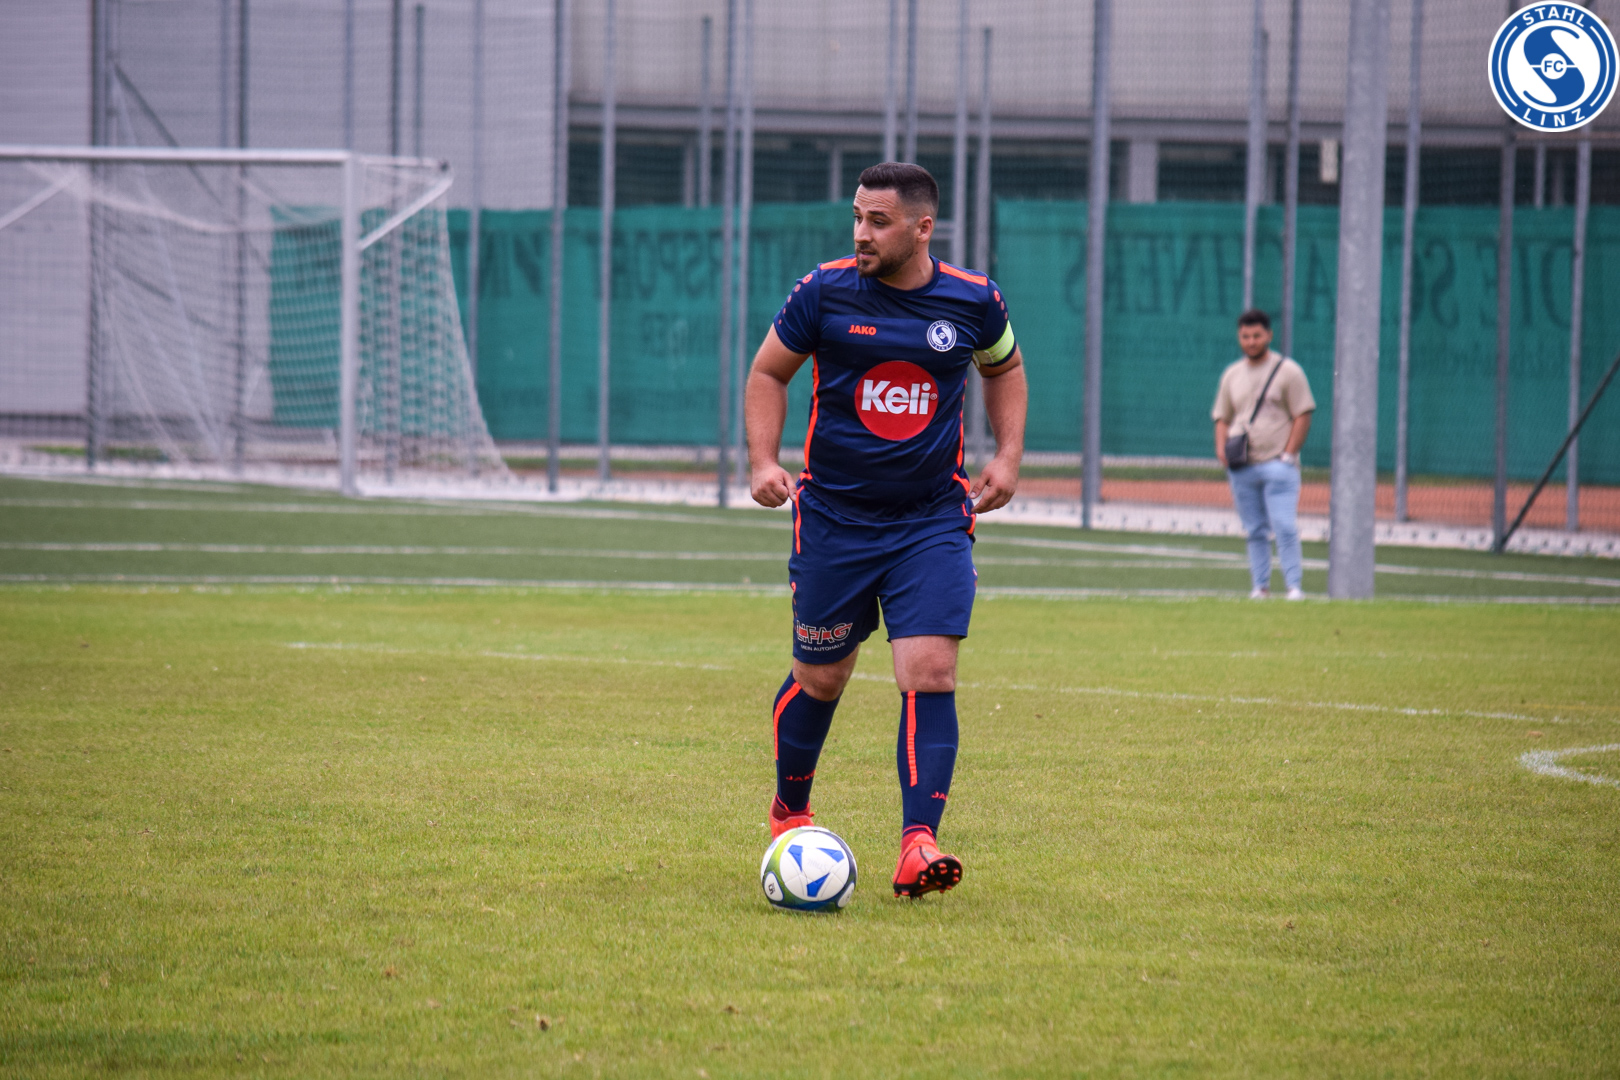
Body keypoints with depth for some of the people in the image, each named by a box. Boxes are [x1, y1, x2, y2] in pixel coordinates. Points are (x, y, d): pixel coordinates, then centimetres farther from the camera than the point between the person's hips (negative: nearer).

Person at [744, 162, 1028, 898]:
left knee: (930, 674, -15)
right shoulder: (825, 293, -7)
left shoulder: (972, 301, -3)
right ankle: (789, 812, 36)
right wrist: (764, 461, -8)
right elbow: (769, 372, 6)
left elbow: (1003, 367, 18)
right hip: (833, 515, 0)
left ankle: (918, 845, -19)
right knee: (821, 678, 9)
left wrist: (1007, 455, 5)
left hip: (933, 521, 0)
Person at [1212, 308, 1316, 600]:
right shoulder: (1232, 375, 15)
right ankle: (1260, 587, 10)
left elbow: (1303, 416, -2)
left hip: (1277, 464, -5)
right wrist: (1221, 448, 0)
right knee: (1255, 531, 6)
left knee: (1284, 527, -13)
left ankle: (1294, 586, -14)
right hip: (1241, 468, 5)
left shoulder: (1288, 371, 1)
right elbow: (1222, 417, 19)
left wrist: (1288, 455, -11)